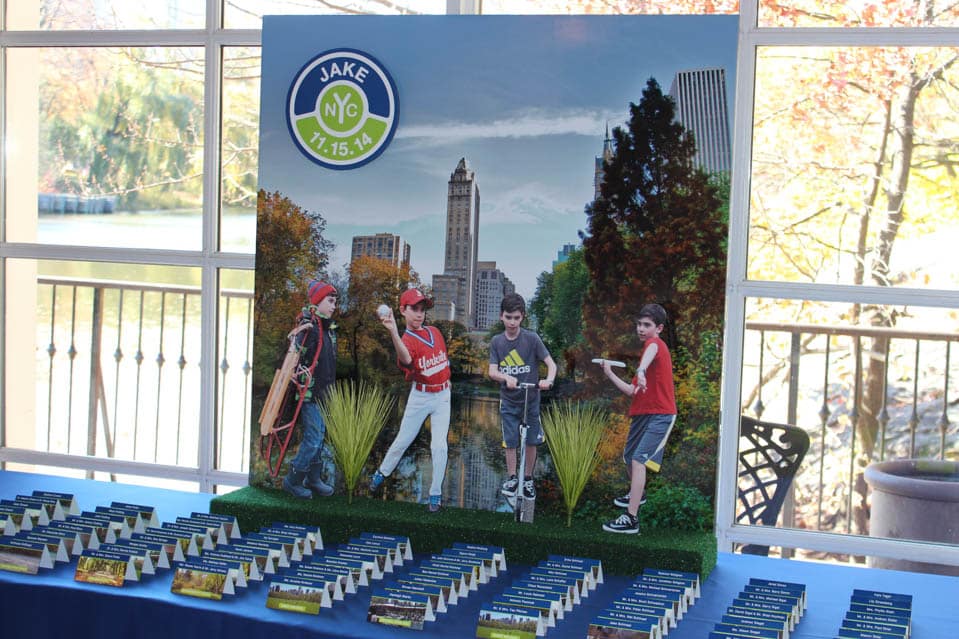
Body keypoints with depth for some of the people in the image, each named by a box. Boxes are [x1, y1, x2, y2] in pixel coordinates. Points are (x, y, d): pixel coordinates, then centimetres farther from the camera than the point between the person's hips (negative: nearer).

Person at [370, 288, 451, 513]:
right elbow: (405, 359, -40)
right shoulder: (406, 340, -14)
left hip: (442, 395, 3)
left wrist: (444, 377, 10)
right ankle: (382, 473, 32)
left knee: (439, 446, -3)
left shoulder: (435, 332, 3)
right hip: (420, 395, -3)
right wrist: (393, 332, -54)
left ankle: (436, 494, 5)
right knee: (403, 440, 7)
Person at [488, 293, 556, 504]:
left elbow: (551, 363, -11)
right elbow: (492, 371, -8)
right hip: (508, 401, 1)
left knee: (531, 441, 6)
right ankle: (512, 478, 20)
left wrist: (549, 380, -31)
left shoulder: (532, 339, -10)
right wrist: (506, 378, -29)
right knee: (510, 442, 3)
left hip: (530, 400, -1)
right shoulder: (496, 342, -3)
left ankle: (528, 479, 23)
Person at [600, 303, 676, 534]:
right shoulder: (646, 351, 18)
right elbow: (633, 391, 19)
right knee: (628, 458, 25)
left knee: (638, 460, -21)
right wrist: (610, 374, 13)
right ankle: (637, 494, 54)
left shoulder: (655, 343, -10)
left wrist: (641, 370, -60)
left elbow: (651, 350, -40)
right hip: (641, 414, 10)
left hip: (659, 415, -10)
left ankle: (631, 519, -25)